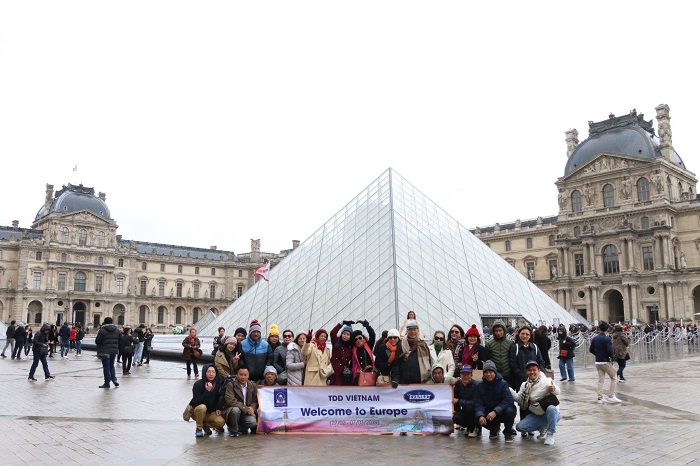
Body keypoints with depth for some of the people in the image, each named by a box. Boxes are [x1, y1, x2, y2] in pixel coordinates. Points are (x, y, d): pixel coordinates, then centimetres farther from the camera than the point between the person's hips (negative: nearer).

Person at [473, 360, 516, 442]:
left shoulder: (503, 383, -14)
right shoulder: (480, 386, -3)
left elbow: (508, 400, -26)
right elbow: (478, 403, -9)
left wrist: (495, 412, -37)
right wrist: (480, 415, -29)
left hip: (502, 412, -3)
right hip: (489, 411, 3)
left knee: (509, 411, -35)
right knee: (478, 418, -25)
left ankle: (507, 432, -4)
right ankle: (494, 428, 12)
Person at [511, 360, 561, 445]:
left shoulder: (546, 381, -14)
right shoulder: (525, 385, 3)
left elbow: (558, 392, -23)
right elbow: (519, 399, 0)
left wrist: (554, 389, -48)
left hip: (551, 413, -5)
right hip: (536, 415, 5)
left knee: (551, 408, -39)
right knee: (520, 427, -13)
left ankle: (550, 434, -18)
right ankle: (543, 427, 11)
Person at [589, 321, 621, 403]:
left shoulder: (594, 338, 4)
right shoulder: (607, 339, -15)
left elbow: (591, 350, 6)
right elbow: (609, 350, -22)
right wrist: (612, 357, -4)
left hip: (598, 362, 6)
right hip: (606, 362, -6)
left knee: (601, 380, 12)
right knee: (614, 378, 9)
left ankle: (600, 397, 11)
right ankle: (611, 396, 5)